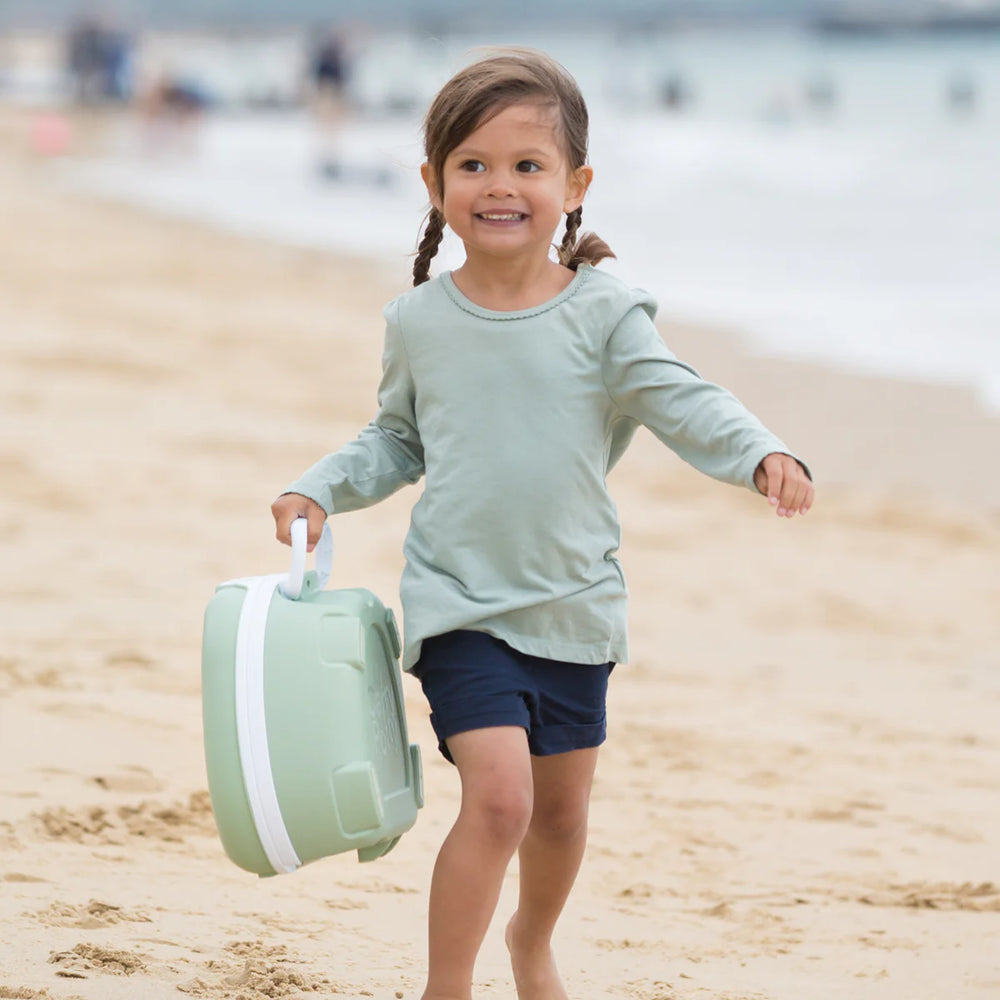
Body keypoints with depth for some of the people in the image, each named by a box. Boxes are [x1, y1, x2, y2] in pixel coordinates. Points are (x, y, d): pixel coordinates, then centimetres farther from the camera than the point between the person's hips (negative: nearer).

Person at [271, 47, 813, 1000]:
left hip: (573, 605, 2)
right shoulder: (418, 322, -2)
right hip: (458, 601, -2)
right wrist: (320, 490, 0)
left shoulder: (604, 314, -7)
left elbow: (683, 402, -13)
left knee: (561, 808, 16)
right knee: (498, 794, -19)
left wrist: (762, 454, -31)